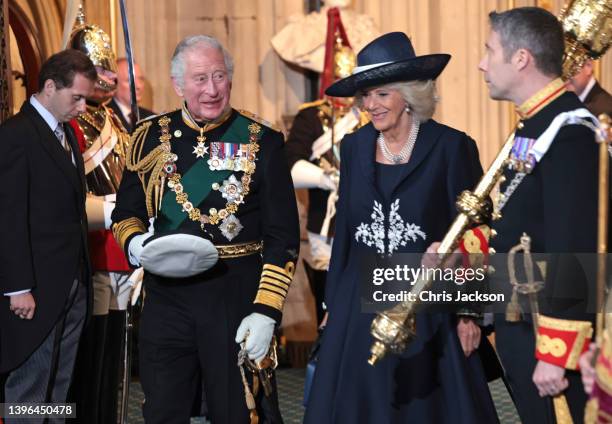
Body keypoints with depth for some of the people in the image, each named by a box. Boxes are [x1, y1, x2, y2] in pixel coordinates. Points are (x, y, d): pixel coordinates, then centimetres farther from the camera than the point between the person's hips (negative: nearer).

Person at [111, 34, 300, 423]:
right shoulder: (151, 137, 6)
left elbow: (283, 236, -3)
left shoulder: (261, 141, -1)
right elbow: (126, 213, 14)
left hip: (237, 297, -2)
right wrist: (134, 242, -10)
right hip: (166, 297, 2)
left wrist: (265, 311, -11)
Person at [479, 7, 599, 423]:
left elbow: (573, 251, -24)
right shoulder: (536, 126, 12)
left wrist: (555, 354, -24)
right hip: (518, 325, 10)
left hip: (546, 333, -10)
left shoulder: (569, 133, -20)